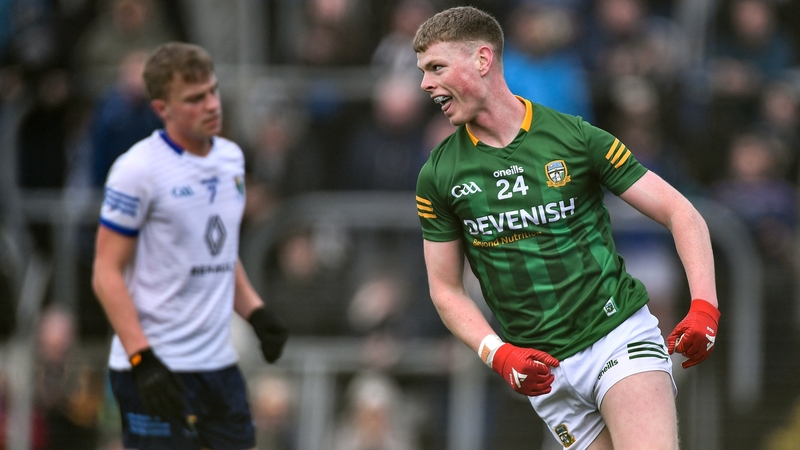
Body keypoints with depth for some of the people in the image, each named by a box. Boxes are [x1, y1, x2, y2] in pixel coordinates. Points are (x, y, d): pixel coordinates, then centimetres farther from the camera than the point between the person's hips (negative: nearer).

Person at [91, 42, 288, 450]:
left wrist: (257, 313, 8)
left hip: (219, 364, 7)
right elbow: (106, 274, -12)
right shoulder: (138, 170, -12)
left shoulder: (231, 159, 10)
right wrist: (142, 359, -19)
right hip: (157, 369, -7)